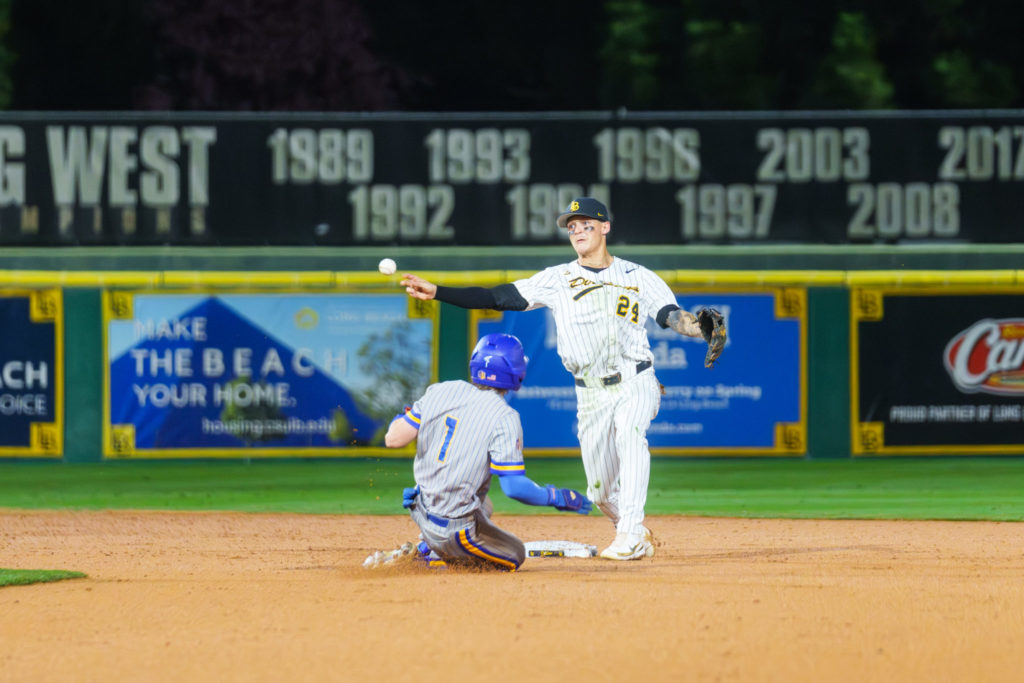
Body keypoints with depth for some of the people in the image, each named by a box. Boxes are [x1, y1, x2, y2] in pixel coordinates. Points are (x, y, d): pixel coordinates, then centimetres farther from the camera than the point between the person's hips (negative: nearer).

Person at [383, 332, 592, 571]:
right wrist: (558, 498, -7)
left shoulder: (438, 391, -3)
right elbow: (514, 486, -22)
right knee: (515, 555, 18)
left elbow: (394, 439, -2)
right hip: (458, 531, -7)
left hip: (422, 514, 7)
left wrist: (405, 414, 20)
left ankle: (432, 551, 14)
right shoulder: (504, 417, -18)